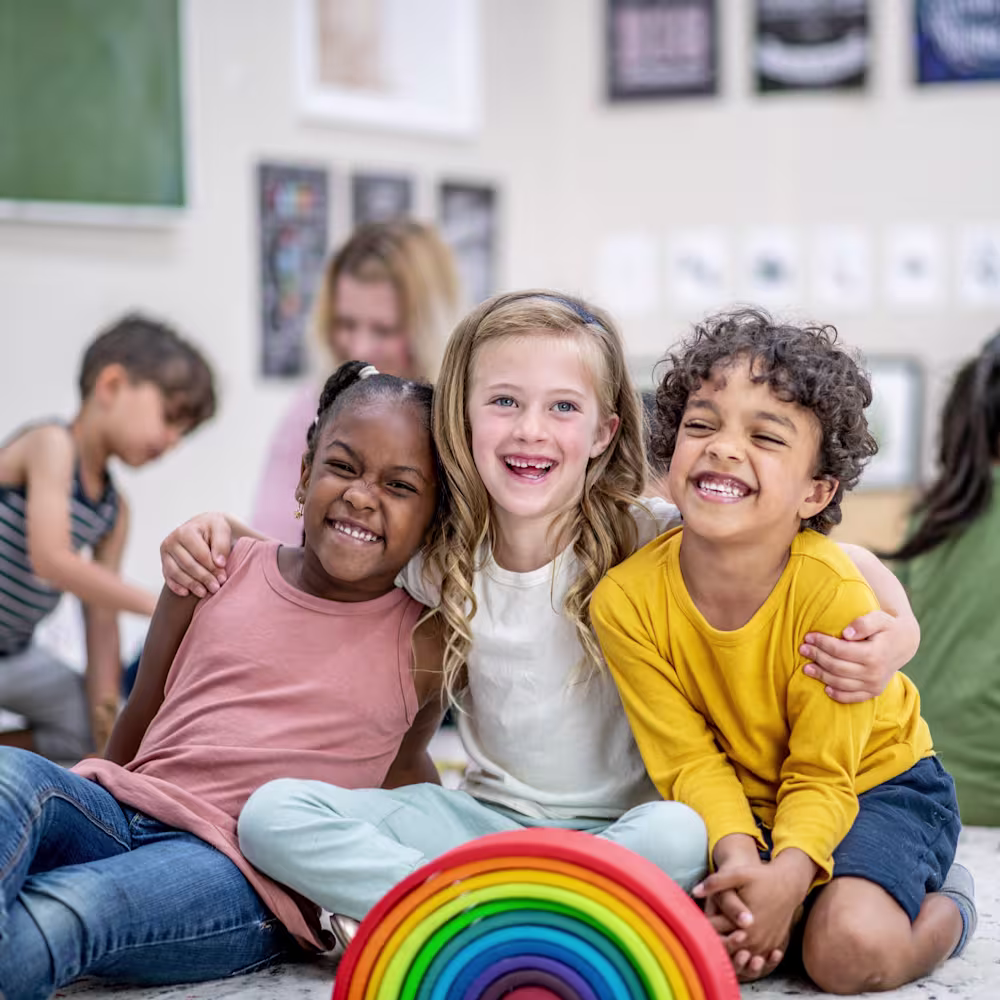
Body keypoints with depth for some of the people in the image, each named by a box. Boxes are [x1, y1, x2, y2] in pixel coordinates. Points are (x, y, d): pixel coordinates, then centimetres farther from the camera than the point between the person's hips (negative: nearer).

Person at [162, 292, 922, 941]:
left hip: (622, 827, -3)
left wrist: (892, 626, -29)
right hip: (492, 816, 3)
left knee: (683, 835, -39)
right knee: (273, 814, -17)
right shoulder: (439, 556, -1)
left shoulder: (648, 542, -11)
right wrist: (220, 533, -1)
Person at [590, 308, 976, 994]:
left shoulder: (834, 594, -27)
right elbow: (690, 757, -14)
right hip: (737, 800, 3)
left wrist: (787, 876, -39)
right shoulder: (627, 600, -19)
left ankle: (945, 907, 7)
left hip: (874, 782, -3)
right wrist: (737, 855, -33)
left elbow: (822, 774, -20)